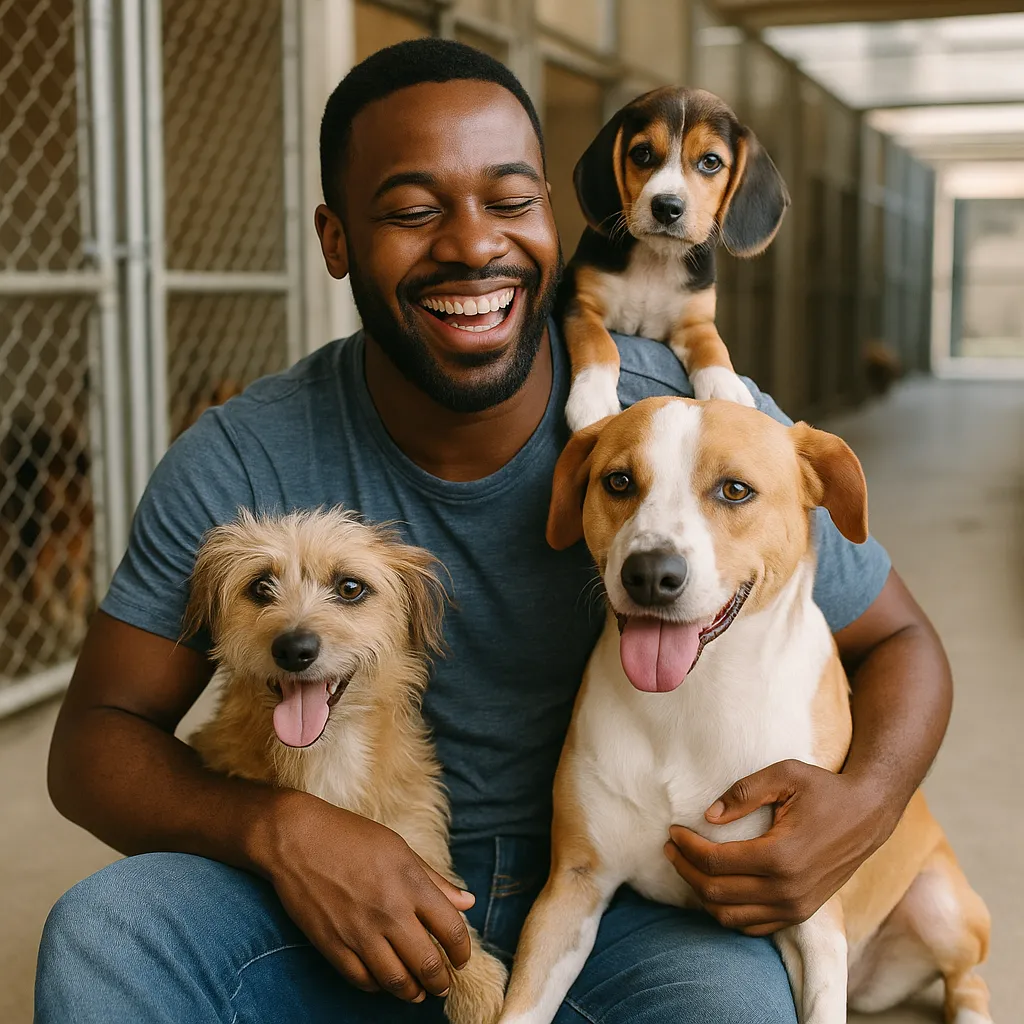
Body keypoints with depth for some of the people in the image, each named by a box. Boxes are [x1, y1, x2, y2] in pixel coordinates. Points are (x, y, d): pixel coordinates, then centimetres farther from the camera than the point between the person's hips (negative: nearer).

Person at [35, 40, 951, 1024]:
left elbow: (897, 642, 0)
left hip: (621, 900, -1)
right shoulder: (240, 464, -10)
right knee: (101, 931, -24)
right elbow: (96, 741, -5)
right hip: (350, 906, 1)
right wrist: (276, 829, -26)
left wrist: (864, 803, -23)